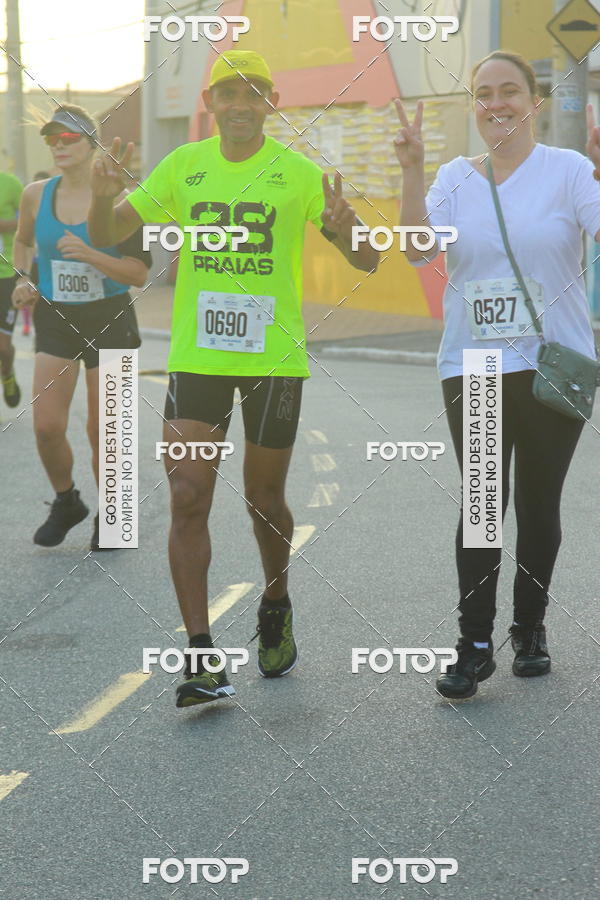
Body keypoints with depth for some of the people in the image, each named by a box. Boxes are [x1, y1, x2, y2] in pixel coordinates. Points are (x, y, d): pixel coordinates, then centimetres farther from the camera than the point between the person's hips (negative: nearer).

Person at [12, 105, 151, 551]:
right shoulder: (36, 195, 0)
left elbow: (140, 272, -11)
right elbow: (23, 241, 22)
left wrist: (90, 255, -25)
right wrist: (23, 280, 5)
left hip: (109, 319, -3)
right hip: (55, 318, 3)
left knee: (103, 430, 3)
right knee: (46, 426, -7)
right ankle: (66, 502, 21)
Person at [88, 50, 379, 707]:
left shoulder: (299, 173, -2)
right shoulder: (183, 167, 5)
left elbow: (367, 262, -2)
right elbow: (106, 235, 9)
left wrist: (345, 227, -25)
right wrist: (102, 196, -14)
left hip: (274, 357, -1)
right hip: (195, 354, 2)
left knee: (263, 499, 9)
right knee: (187, 499, -8)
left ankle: (276, 610, 37)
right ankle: (202, 656, -5)